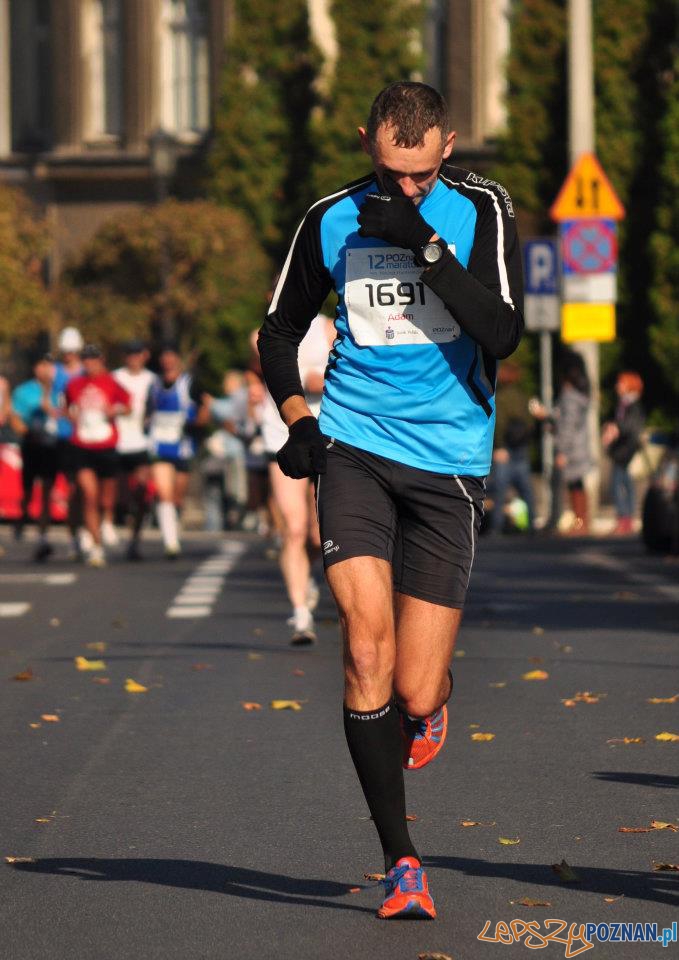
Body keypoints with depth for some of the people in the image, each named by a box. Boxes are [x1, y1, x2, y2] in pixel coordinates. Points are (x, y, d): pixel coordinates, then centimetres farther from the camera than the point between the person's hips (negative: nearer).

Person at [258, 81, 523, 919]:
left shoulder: (481, 211, -3)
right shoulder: (331, 220, 3)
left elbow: (502, 335, -15)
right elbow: (278, 330, 17)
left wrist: (426, 246, -22)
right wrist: (295, 415, 1)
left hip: (448, 461, -1)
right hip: (353, 444, 1)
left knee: (414, 694, -4)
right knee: (366, 644, -18)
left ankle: (435, 696, 37)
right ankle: (400, 859, -9)